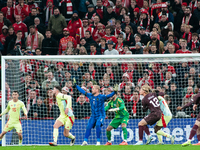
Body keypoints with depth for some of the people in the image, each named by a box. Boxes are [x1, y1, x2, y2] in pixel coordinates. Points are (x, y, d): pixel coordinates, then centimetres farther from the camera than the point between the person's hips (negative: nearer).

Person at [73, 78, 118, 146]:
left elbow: (109, 96, -25)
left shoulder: (101, 97, -12)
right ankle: (85, 141, 4)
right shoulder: (90, 95, 5)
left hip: (100, 115, -5)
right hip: (93, 115, 6)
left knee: (98, 125, -25)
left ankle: (98, 141, -17)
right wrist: (75, 85, 17)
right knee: (89, 127, -5)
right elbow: (82, 91, 14)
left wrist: (114, 91, -43)